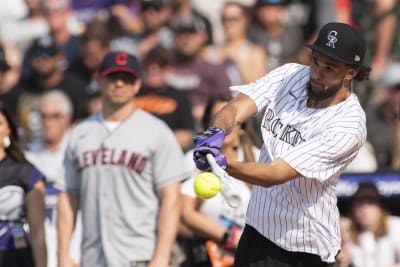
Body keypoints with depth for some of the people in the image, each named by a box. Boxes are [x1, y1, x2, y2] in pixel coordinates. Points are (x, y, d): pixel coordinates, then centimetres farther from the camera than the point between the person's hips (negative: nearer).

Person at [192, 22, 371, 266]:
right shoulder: (290, 76, -4)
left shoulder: (349, 127, -24)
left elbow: (275, 174, -29)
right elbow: (236, 109, -16)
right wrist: (217, 132, -39)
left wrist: (224, 164, -44)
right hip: (257, 229, 5)